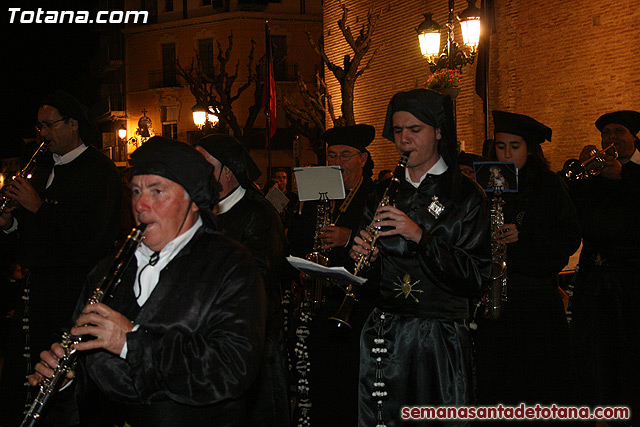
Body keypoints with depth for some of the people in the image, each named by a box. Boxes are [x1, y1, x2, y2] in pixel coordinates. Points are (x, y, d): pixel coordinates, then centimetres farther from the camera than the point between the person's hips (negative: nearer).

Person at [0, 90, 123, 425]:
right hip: (34, 284, 8)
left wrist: (38, 207, -16)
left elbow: (87, 238, -20)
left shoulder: (99, 171, -9)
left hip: (69, 291, -8)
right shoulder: (44, 168, 17)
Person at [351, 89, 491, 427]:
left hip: (439, 337, -4)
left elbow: (475, 277, -12)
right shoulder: (384, 194, 12)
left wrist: (420, 236, -19)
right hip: (382, 332, 4)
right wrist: (364, 256, -6)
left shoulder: (465, 195, -2)